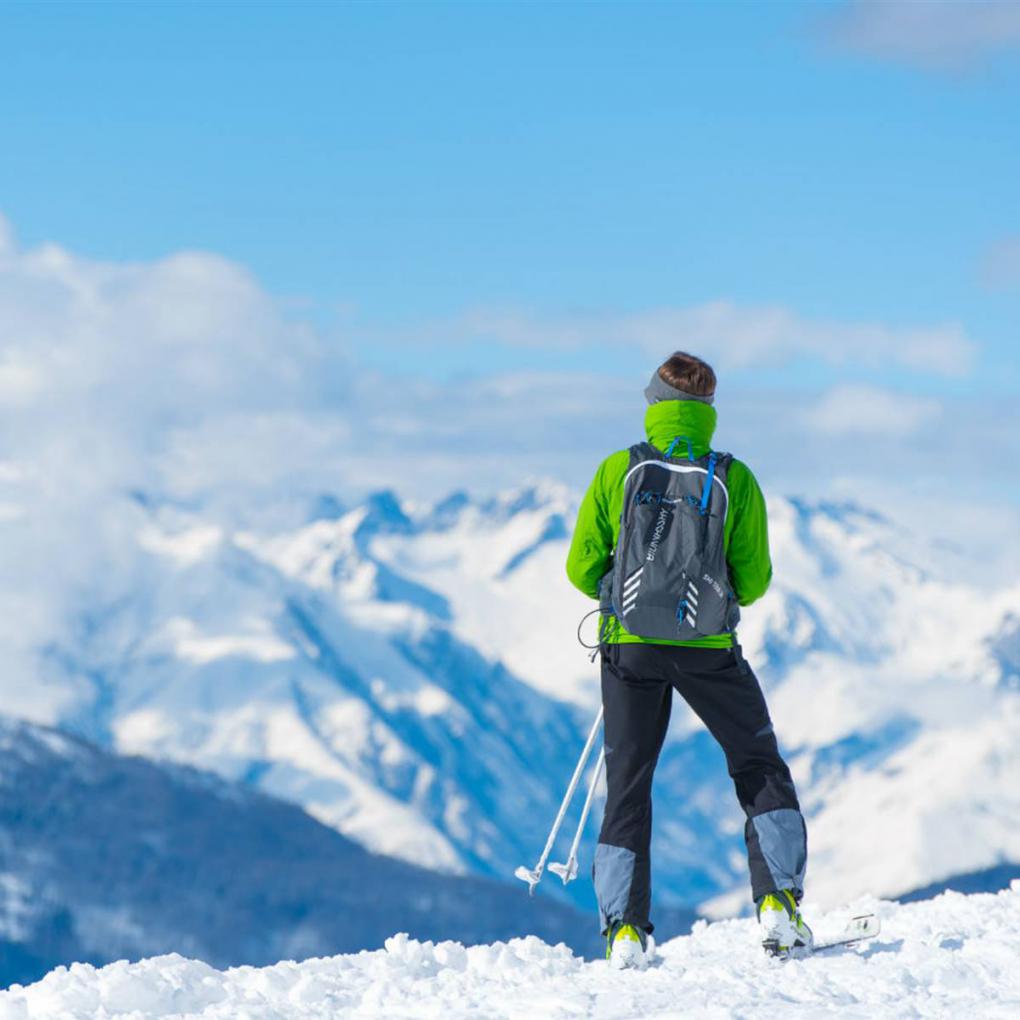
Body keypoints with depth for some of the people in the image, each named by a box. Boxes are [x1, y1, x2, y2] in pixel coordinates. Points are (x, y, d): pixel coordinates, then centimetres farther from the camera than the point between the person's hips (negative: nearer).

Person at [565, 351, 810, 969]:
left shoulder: (617, 472, -3)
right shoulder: (734, 479, -5)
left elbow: (582, 569, -1)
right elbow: (754, 581, -1)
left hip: (630, 645, 1)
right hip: (708, 647, -1)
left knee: (628, 785, 10)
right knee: (761, 771, 15)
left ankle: (625, 927, 2)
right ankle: (779, 903, 3)